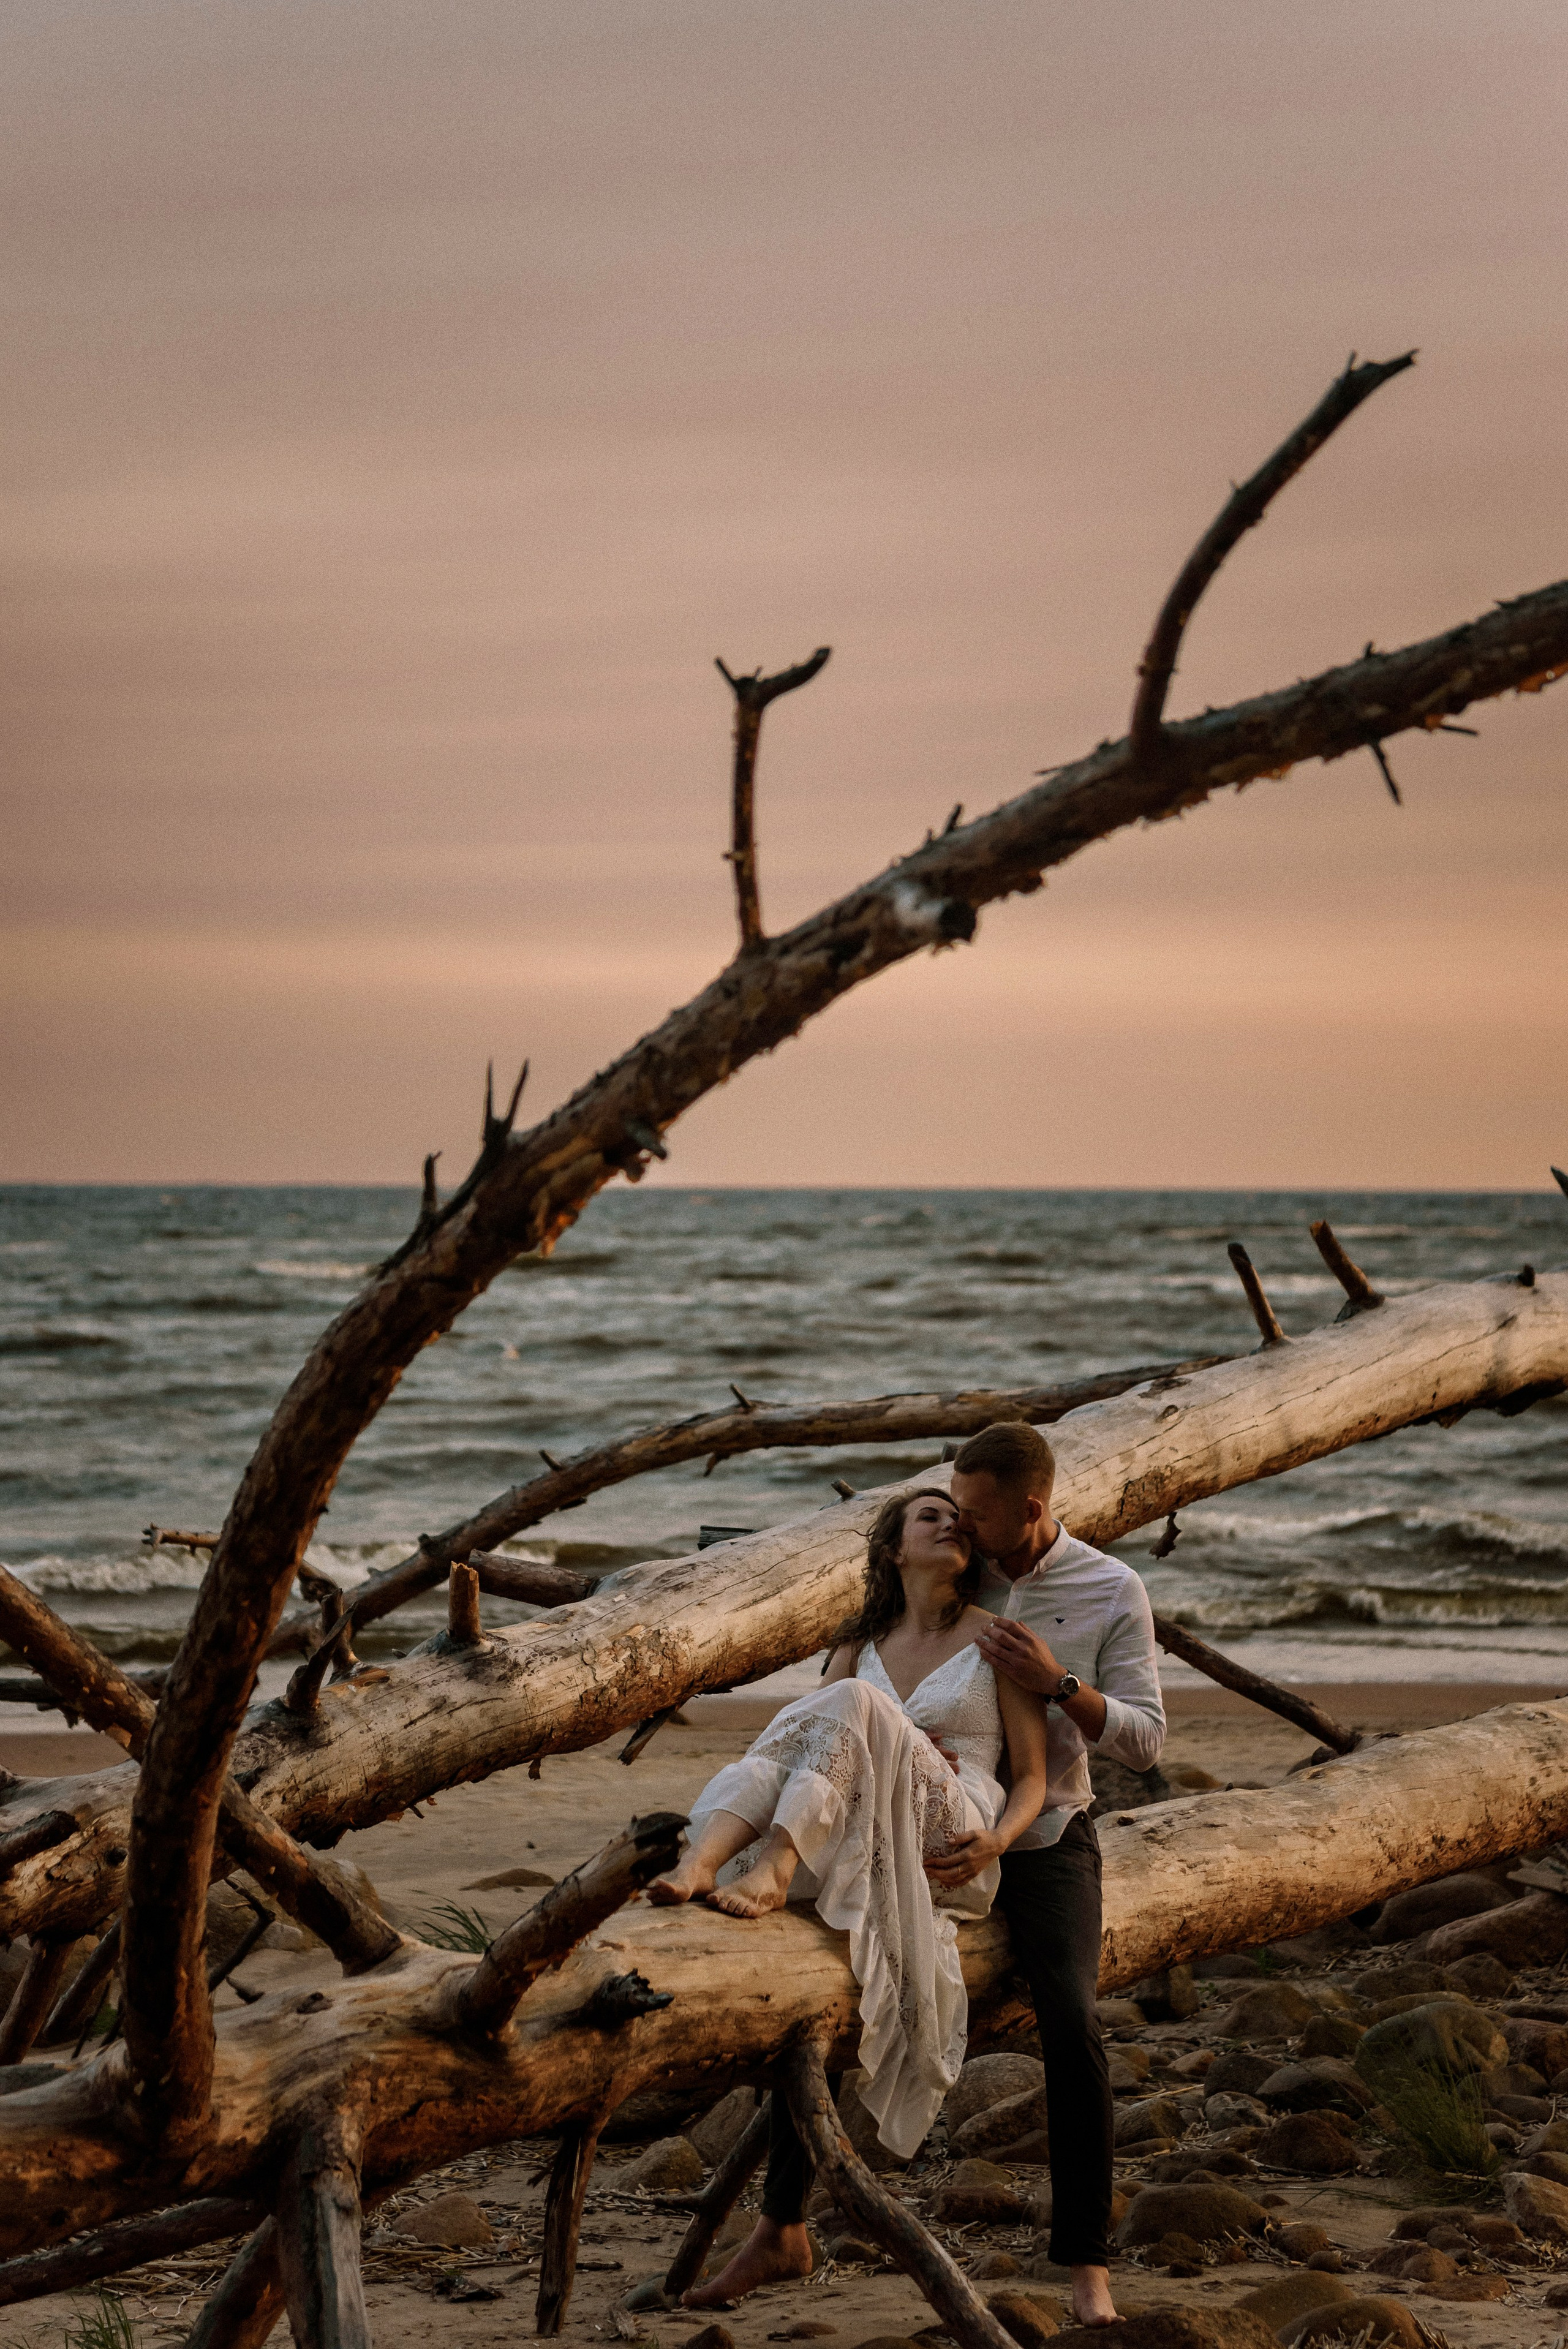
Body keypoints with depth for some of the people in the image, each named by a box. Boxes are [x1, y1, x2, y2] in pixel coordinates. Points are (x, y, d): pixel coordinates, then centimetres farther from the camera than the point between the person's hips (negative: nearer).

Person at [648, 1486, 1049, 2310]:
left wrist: (997, 1839, -15)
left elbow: (1032, 1778, 7)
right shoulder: (860, 1648, 23)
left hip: (951, 1854, -4)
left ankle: (772, 1870, -48)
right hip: (860, 1851, 4)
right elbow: (802, 1746, 14)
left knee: (850, 1706, -31)